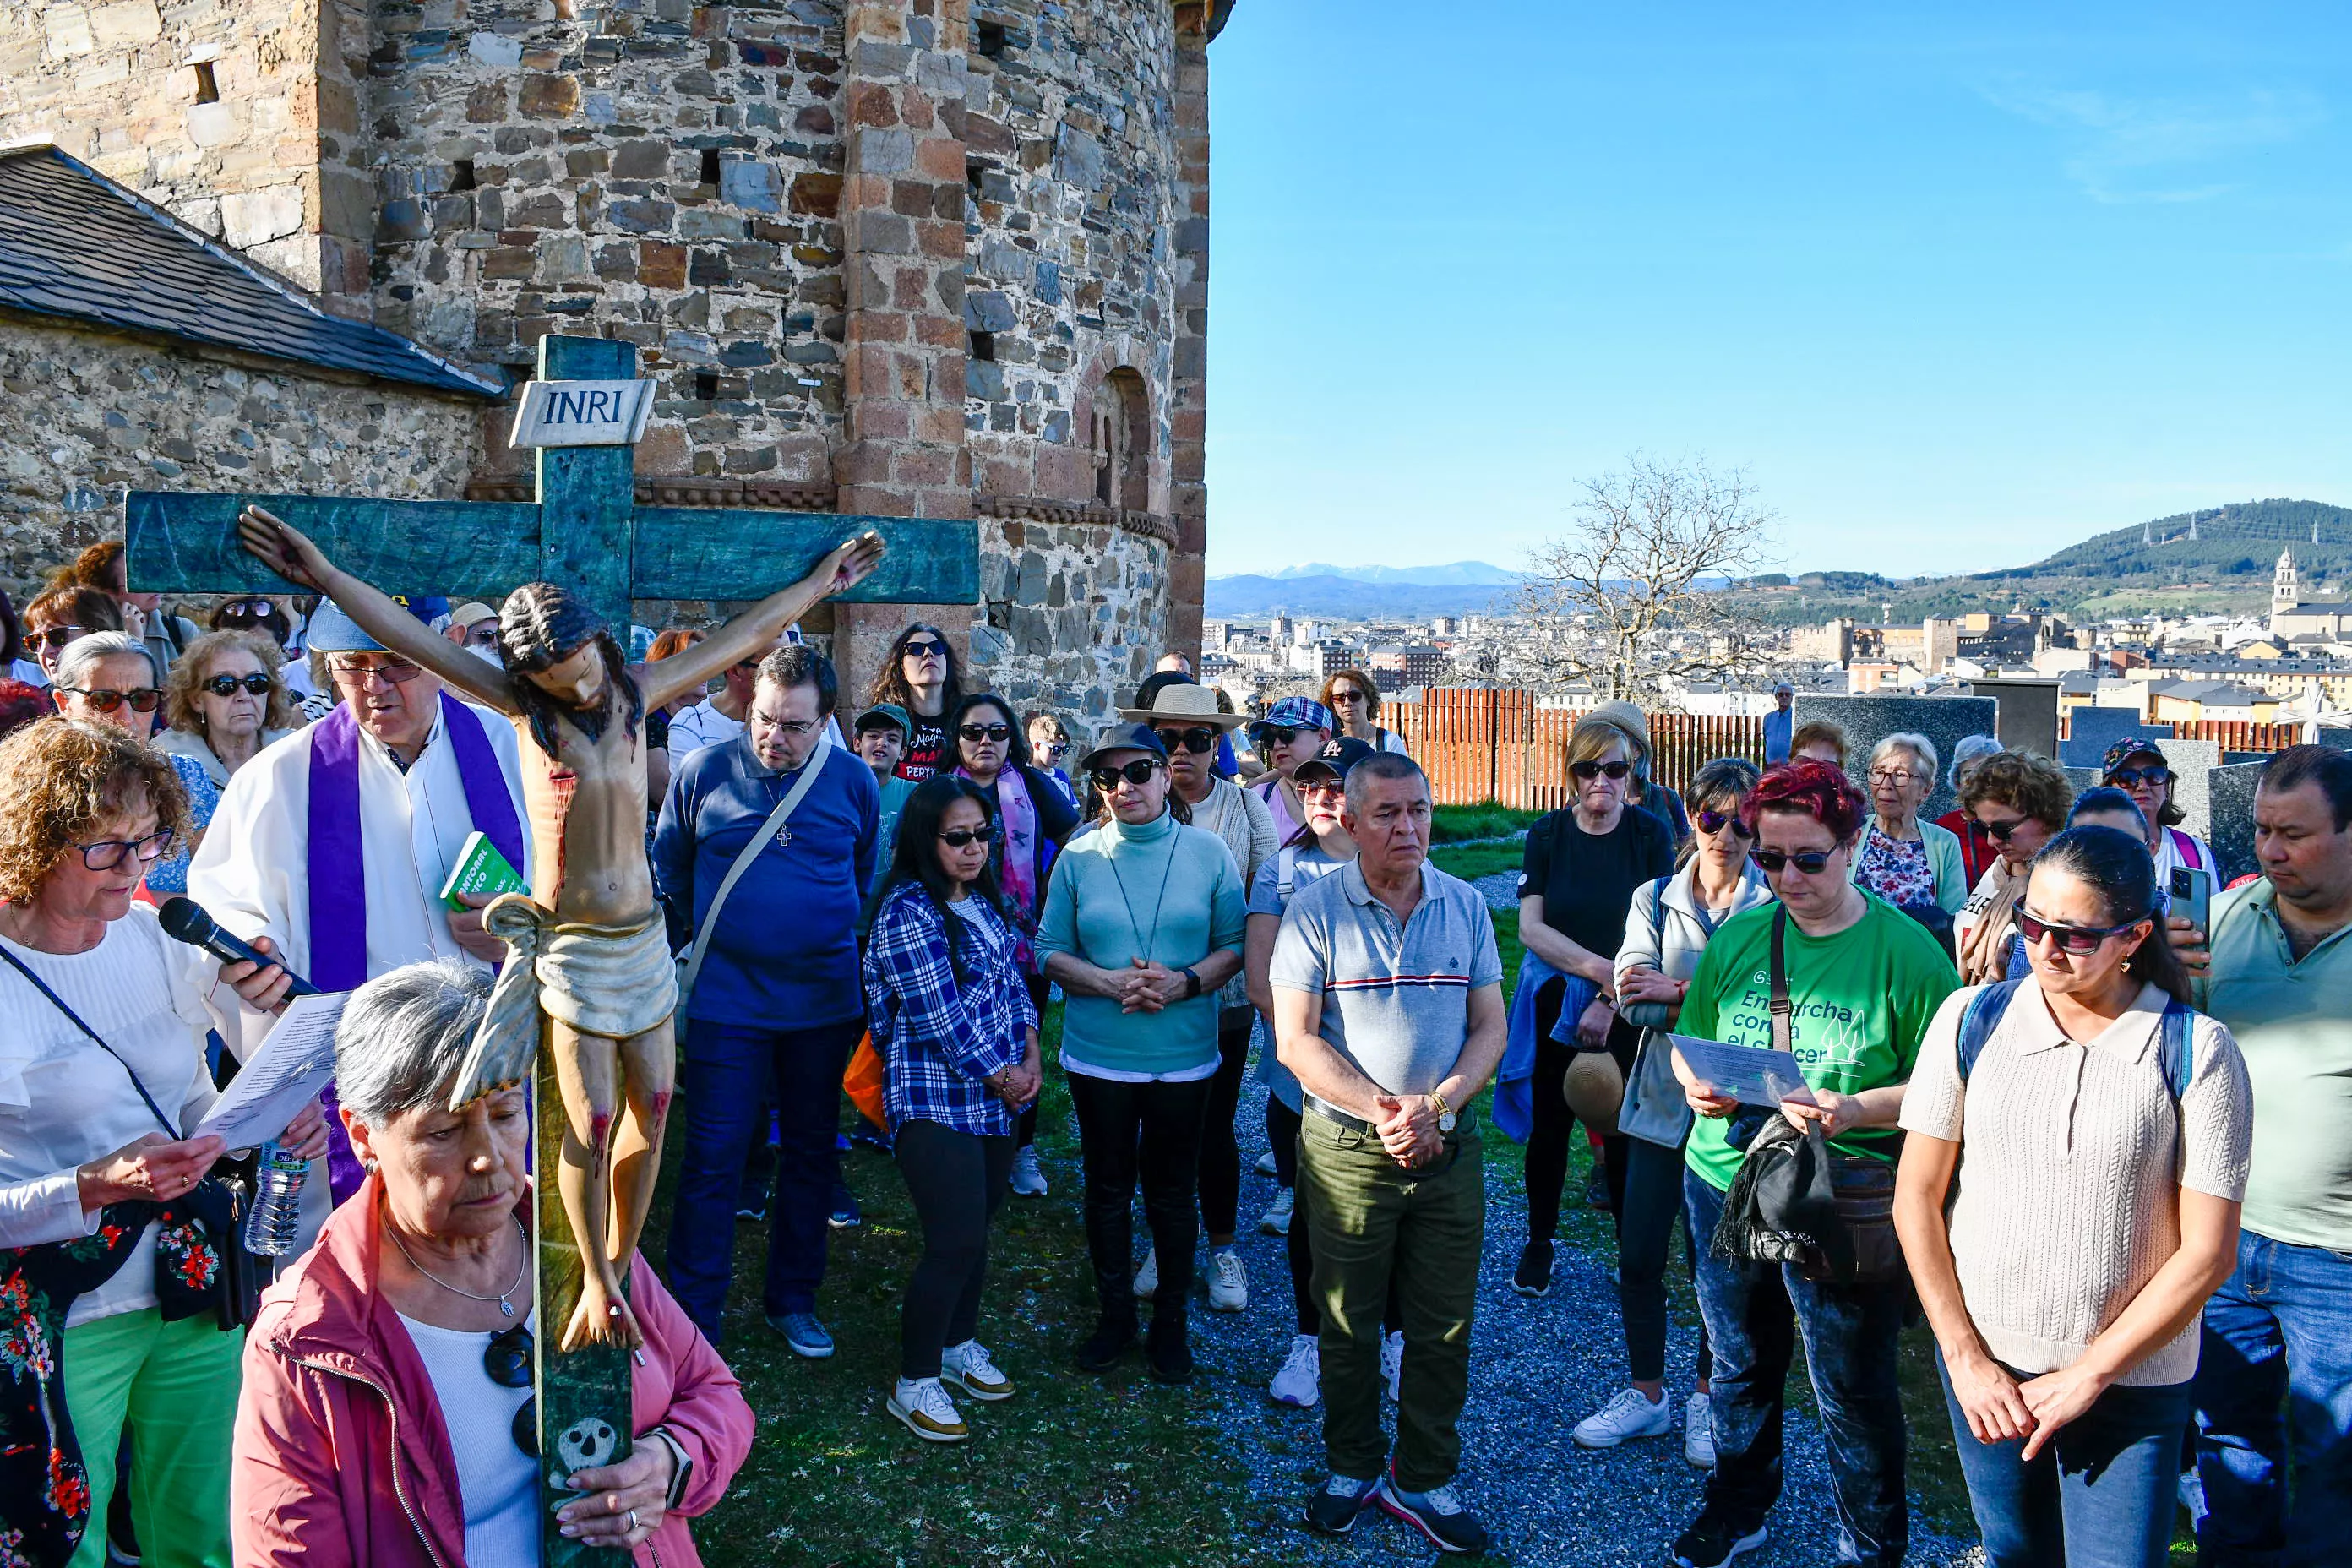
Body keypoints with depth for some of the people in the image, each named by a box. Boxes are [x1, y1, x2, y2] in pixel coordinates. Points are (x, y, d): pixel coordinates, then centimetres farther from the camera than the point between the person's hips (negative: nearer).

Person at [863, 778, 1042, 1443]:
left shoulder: (985, 902, 11)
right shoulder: (908, 911, -15)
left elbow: (1012, 982, 16)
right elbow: (938, 1015, -19)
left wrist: (1031, 1055, 1)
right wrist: (1001, 1076, -11)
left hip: (997, 1099, 8)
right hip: (936, 1102, -8)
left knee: (975, 1232, 16)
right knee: (956, 1243, -9)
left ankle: (959, 1343, 36)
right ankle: (914, 1383, 7)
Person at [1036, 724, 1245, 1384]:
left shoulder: (1207, 851, -3)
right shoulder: (1079, 856, -1)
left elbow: (1235, 946, -1)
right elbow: (1049, 952, 0)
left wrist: (1185, 982, -20)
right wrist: (1112, 984, -17)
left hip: (1184, 1056, -1)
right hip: (1097, 1053, 1)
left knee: (1172, 1192, 10)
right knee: (1107, 1188, 13)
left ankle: (1170, 1322, 28)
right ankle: (1114, 1314, 31)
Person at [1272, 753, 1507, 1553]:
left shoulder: (1466, 906, 3)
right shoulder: (1315, 909, -6)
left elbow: (1489, 1029, 3)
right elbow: (1296, 1040, -9)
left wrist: (1434, 1108, -13)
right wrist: (1383, 1114, -16)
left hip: (1449, 1149, 2)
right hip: (1347, 1149, -2)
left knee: (1444, 1326, 10)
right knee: (1348, 1323, 11)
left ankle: (1423, 1480, 27)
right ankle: (1354, 1467, 32)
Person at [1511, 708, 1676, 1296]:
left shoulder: (1651, 834, -7)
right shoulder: (1547, 834, -2)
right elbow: (1531, 926, -9)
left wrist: (1609, 1002, -19)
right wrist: (1598, 968, -21)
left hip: (1628, 1007, -1)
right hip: (1556, 1001, 2)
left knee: (1624, 1125, 5)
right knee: (1550, 1119, 10)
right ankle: (1538, 1242, 27)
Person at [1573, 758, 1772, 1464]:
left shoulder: (1773, 907, -5)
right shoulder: (1655, 898, 3)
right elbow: (1634, 1001, -9)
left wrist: (1678, 992, -17)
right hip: (1662, 1098, 2)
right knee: (1638, 1255, 7)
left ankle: (1707, 1396, 31)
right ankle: (1646, 1394, 27)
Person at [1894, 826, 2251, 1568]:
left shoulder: (2198, 1051, -11)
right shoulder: (1971, 1019, -5)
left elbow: (2207, 1251, -9)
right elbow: (1916, 1196, -1)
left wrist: (2088, 1376, -10)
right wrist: (1967, 1359, -4)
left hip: (2131, 1380, -2)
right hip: (1983, 1361, 2)